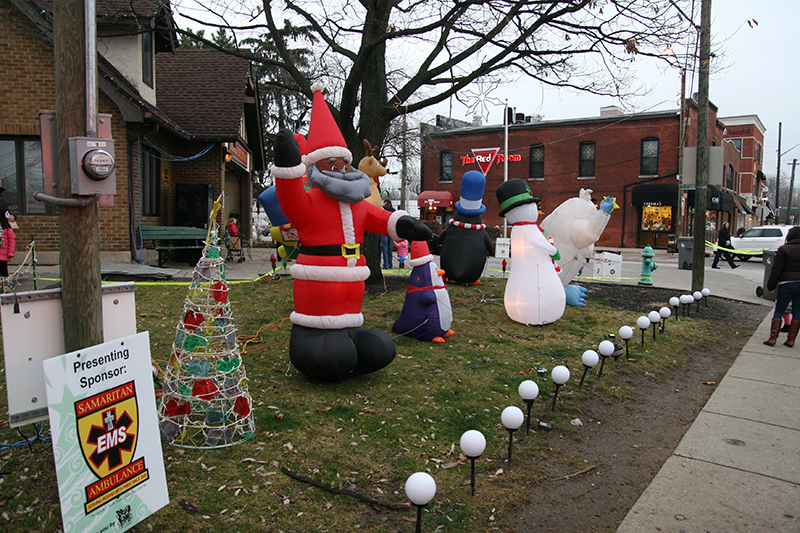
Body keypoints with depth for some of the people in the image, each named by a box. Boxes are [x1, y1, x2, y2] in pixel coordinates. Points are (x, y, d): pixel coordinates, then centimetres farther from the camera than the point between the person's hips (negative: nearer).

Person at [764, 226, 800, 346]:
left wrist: (771, 286, -2)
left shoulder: (783, 249, -8)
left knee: (779, 311, 3)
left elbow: (776, 270, -9)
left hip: (787, 283, -4)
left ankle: (773, 337, -2)